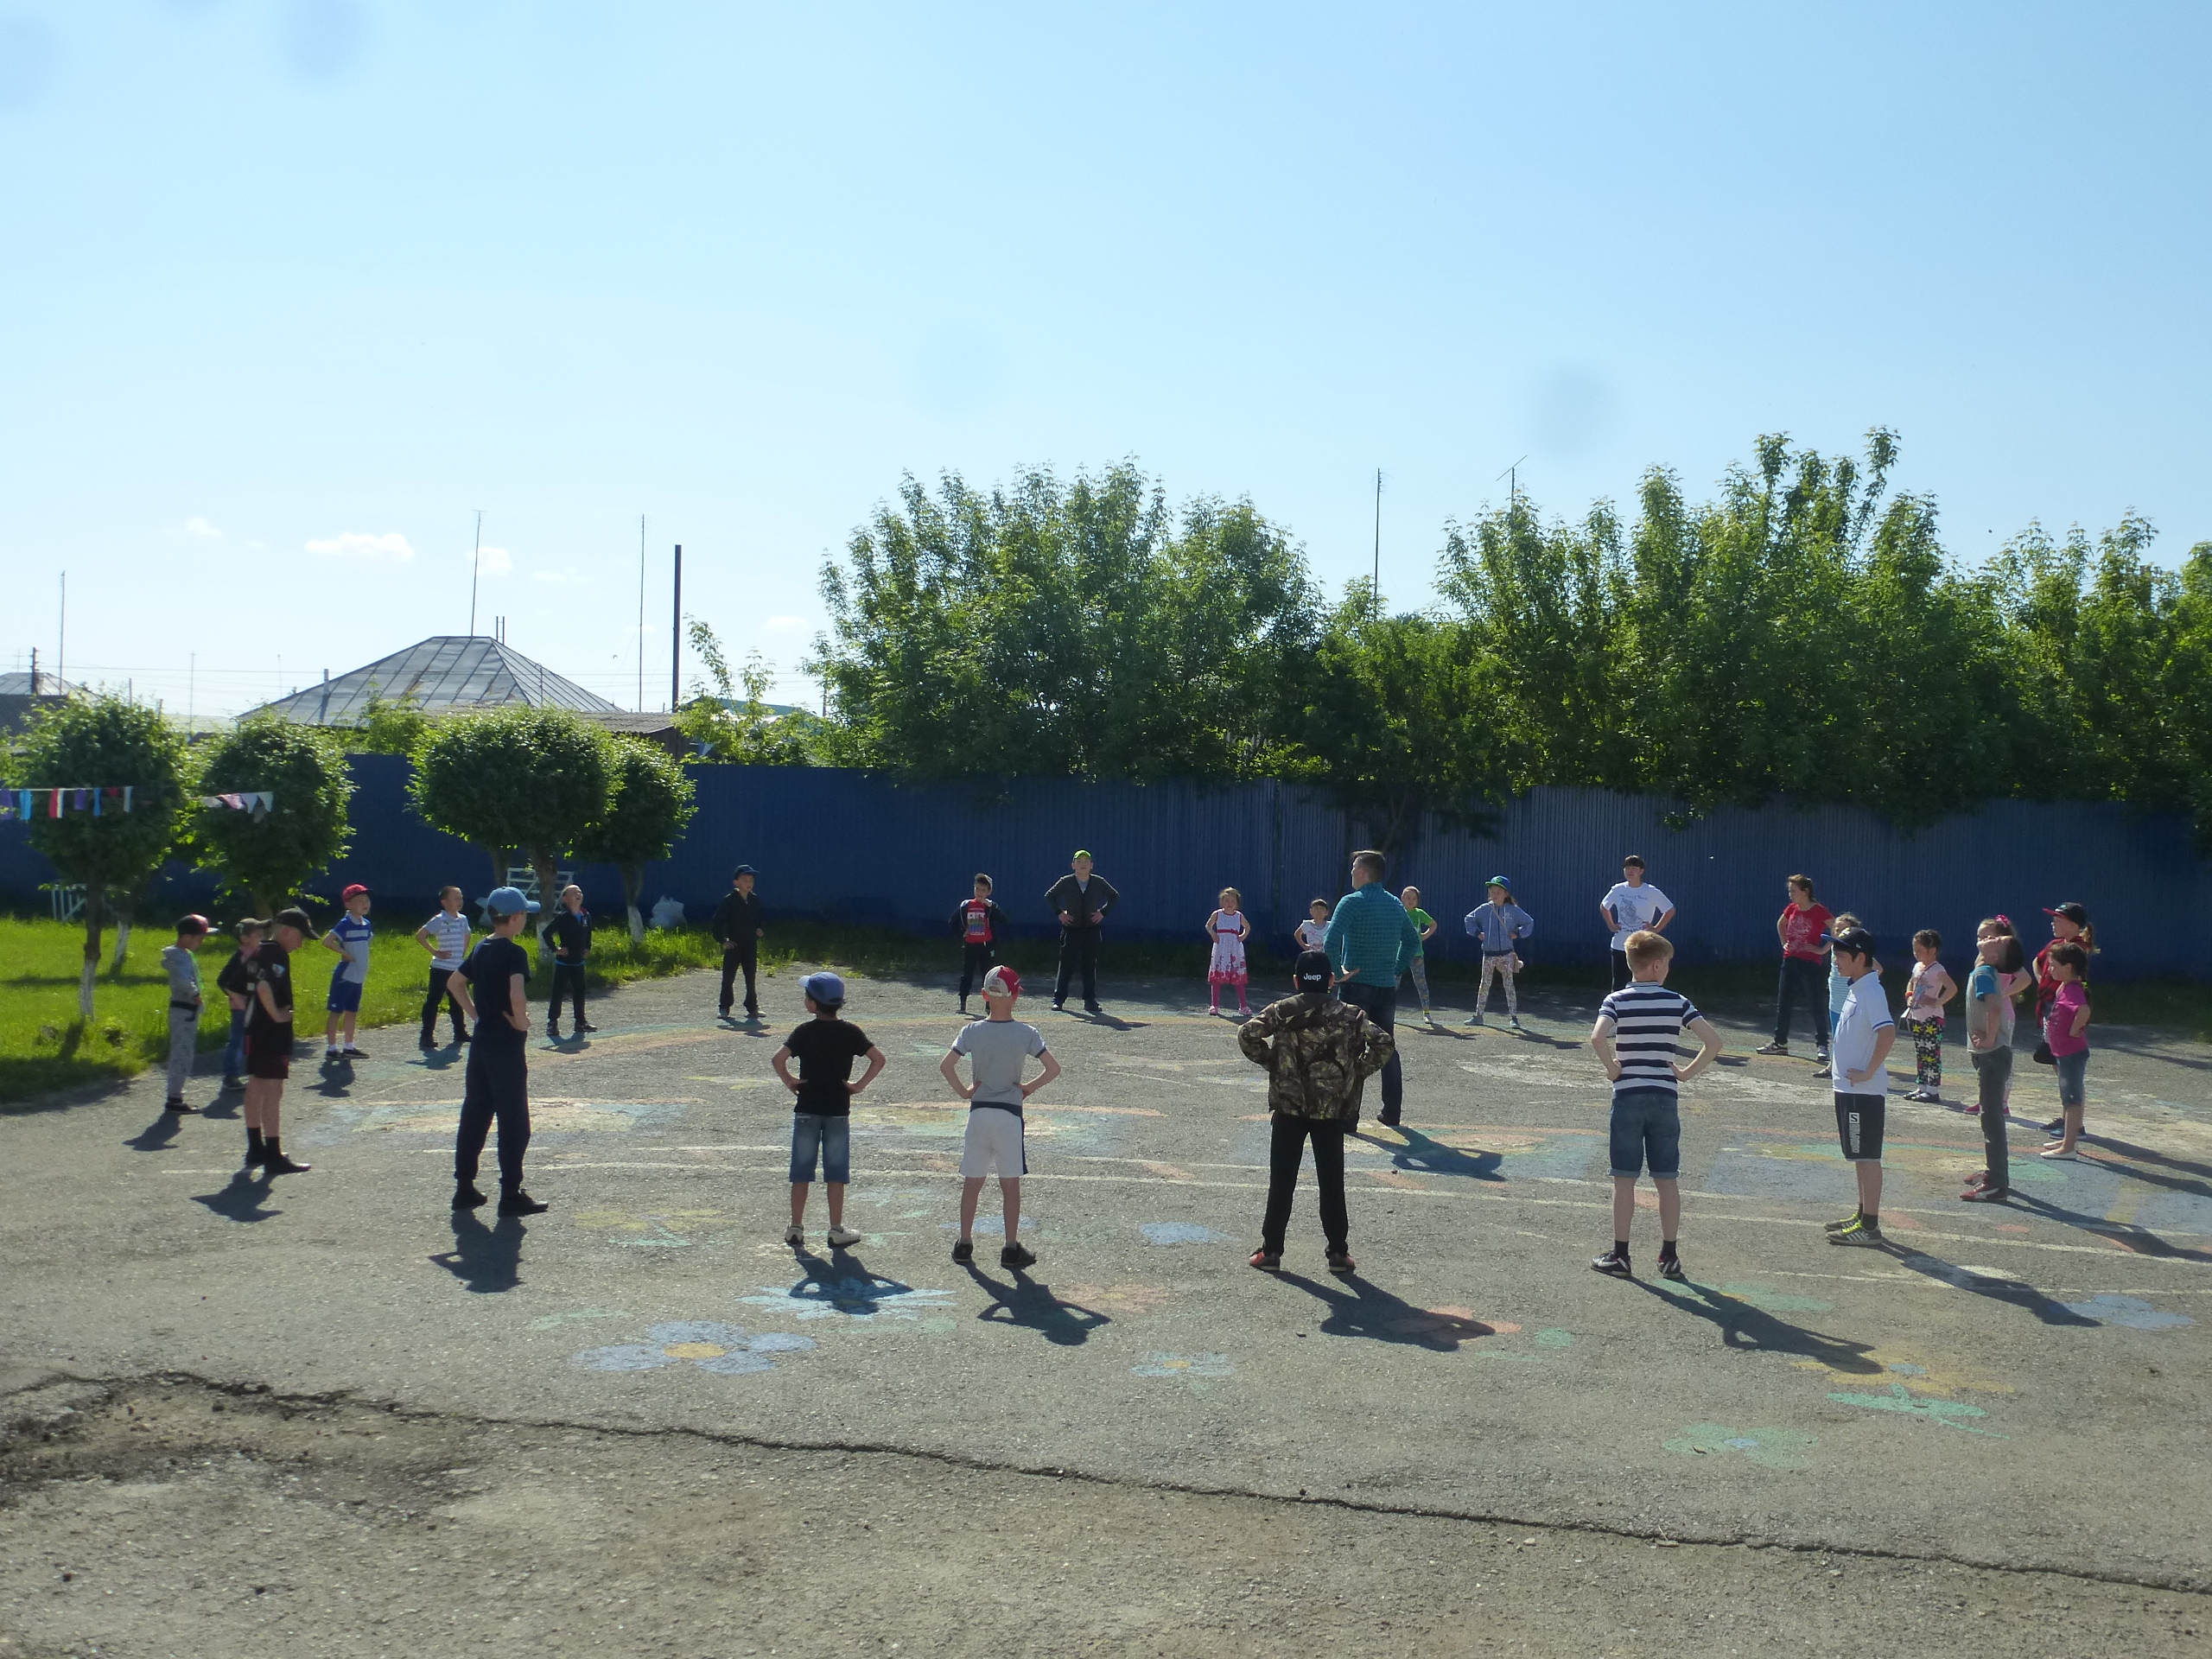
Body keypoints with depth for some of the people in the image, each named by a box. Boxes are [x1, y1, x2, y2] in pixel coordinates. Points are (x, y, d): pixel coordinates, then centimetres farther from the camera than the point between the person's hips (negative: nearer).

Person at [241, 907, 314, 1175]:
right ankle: (274, 1157, -8)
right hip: (273, 1033, -10)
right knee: (273, 1090, -8)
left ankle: (255, 1148, 28)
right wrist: (277, 1015, -21)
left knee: (255, 1086, 17)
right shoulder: (277, 955, -16)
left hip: (254, 1030, 10)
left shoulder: (259, 953, 14)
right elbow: (264, 986, -31)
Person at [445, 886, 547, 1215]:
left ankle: (464, 1188, 18)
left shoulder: (481, 949, 10)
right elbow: (517, 994, -31)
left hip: (480, 1042, 8)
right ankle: (511, 1194, 2)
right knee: (513, 1121, -1)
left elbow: (455, 982, 23)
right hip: (507, 1044, -8)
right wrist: (521, 1022, -14)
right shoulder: (514, 953, -16)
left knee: (474, 1114, 13)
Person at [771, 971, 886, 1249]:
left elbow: (778, 1059, -20)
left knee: (802, 1171, 7)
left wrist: (789, 1081, -6)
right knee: (835, 1173, 6)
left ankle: (796, 1228, 11)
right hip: (838, 1110, 1)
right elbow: (878, 1058, -8)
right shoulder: (850, 1032, -3)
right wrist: (860, 1085, -3)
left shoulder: (804, 1032, -7)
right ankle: (836, 1230, 8)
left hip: (807, 1110, -1)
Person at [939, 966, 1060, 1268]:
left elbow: (946, 1065, -14)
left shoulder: (972, 1031, -6)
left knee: (972, 1182, 12)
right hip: (1010, 1113, -1)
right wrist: (1030, 1087, 1)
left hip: (978, 1113, 1)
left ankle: (964, 1243, 19)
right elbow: (1053, 1069, -13)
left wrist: (963, 1091, -1)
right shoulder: (1027, 1034, -8)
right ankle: (1011, 1248, 9)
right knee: (1011, 1184, 6)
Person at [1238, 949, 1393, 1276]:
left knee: (1281, 1181, 6)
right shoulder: (1348, 1015, 2)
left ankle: (1271, 1250, 9)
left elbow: (1247, 1034, -13)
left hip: (1289, 1108, -1)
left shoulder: (1282, 1011, -2)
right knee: (1331, 1182, 8)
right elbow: (1384, 1043, -6)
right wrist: (1358, 1073, 2)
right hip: (1333, 1111, 1)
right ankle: (1338, 1252, 10)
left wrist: (1270, 1061, 0)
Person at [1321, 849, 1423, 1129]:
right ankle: (1391, 1112, 20)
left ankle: (1348, 1115, -1)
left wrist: (1337, 974, -12)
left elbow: (1330, 943, -23)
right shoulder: (1395, 905, 9)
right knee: (1387, 1049, 15)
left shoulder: (1352, 902, -12)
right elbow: (1413, 940, 20)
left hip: (1356, 987, -6)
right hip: (1387, 988, 6)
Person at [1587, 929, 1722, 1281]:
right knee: (1668, 1180, 8)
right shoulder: (1678, 1002, 0)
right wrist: (1688, 1072, 3)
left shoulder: (1617, 1001, -4)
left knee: (1625, 1179, 3)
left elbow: (1597, 1037, -22)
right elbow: (1713, 1041, -7)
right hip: (1666, 1097, 2)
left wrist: (1612, 1068, -8)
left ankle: (1620, 1255, 7)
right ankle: (1670, 1257, 12)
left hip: (1628, 1097, -1)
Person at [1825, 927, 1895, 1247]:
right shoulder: (1858, 989, 10)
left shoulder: (1871, 993, -19)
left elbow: (1888, 1034, -31)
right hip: (1849, 1088, 10)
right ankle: (1862, 1214, 26)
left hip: (1864, 1091, -10)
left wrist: (1868, 1072, -23)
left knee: (1867, 1157, -4)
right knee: (1859, 1156, 16)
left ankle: (1870, 1226, 1)